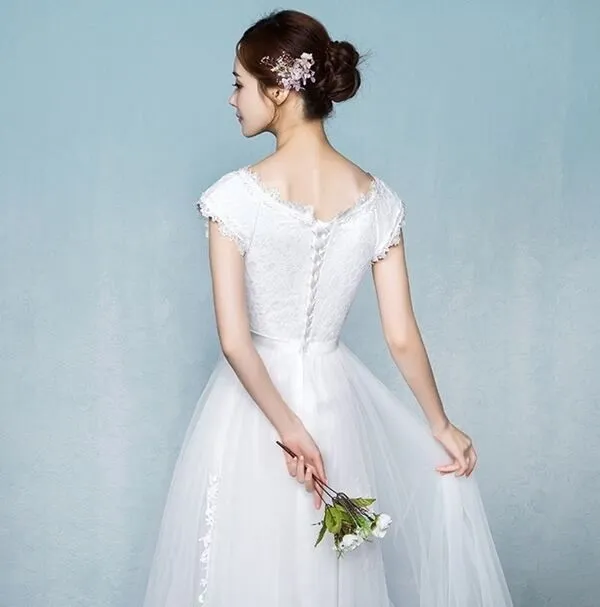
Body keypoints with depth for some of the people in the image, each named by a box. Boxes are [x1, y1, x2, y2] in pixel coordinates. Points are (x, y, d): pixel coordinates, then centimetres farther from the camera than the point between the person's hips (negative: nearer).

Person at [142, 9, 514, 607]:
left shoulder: (235, 195, -16)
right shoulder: (377, 200, -7)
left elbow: (234, 339, -20)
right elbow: (402, 337, -3)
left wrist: (287, 429, -14)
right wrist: (440, 425, 8)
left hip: (251, 401, -2)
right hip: (333, 401, 3)